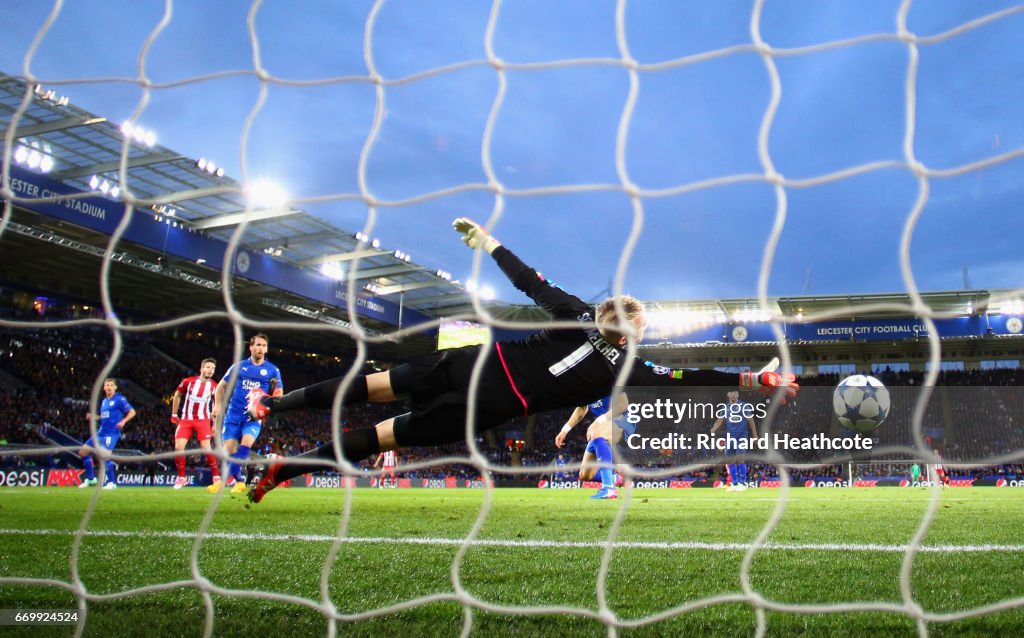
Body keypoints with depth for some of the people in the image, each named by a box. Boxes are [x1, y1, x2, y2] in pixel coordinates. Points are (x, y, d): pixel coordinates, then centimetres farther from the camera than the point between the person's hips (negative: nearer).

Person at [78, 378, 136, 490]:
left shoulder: (120, 399, -6)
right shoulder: (104, 401, 16)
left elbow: (132, 412, -10)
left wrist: (123, 421, -25)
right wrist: (94, 417, 8)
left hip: (111, 433, -8)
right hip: (100, 433, 8)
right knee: (83, 452, 8)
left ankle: (112, 482, -10)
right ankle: (90, 478, 21)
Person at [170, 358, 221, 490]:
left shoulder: (214, 386, -4)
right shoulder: (188, 381, -5)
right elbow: (177, 395, 11)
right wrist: (174, 414, 12)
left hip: (202, 420, -1)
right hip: (185, 419, 1)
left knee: (206, 448, -14)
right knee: (178, 447, -9)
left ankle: (216, 476, 0)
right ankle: (181, 477, 8)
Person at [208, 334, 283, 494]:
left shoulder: (273, 370, 5)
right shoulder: (238, 366, 8)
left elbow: (279, 395, 6)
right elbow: (222, 386, 17)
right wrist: (218, 405, 5)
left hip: (255, 416, -2)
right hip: (234, 414, 2)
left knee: (246, 442, -24)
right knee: (229, 448, -3)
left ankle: (225, 479, -20)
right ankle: (239, 480, 14)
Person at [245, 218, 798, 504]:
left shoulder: (579, 315, 7)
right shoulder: (627, 369, -1)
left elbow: (530, 282, 8)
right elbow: (688, 378, -1)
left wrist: (486, 241, 19)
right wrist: (753, 380, 5)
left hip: (478, 361, 3)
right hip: (489, 408, -3)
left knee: (373, 385, 12)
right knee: (382, 437, 4)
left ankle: (274, 403, 16)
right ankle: (286, 467, 5)